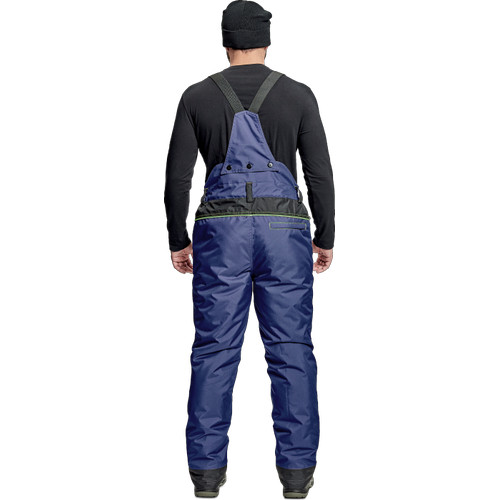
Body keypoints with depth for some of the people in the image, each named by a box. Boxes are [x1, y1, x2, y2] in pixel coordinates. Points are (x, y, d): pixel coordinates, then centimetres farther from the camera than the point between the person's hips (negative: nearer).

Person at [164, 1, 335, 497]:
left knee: (214, 348, 5)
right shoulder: (298, 95, 2)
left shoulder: (196, 96, 3)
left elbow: (177, 176, 2)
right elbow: (319, 173, 1)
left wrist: (178, 241, 11)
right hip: (284, 230, 0)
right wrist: (325, 237, 11)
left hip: (220, 232, 0)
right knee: (291, 349, 4)